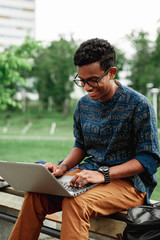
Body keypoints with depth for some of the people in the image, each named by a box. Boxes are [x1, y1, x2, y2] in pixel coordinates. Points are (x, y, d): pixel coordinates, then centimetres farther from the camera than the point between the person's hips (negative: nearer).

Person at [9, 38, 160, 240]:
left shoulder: (139, 105, -11)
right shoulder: (84, 104, 8)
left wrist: (103, 174, -22)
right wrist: (63, 167, -4)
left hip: (129, 181, -5)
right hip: (89, 172, 6)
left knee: (75, 203, -34)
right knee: (35, 194, -19)